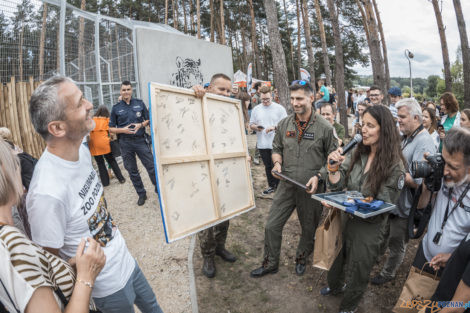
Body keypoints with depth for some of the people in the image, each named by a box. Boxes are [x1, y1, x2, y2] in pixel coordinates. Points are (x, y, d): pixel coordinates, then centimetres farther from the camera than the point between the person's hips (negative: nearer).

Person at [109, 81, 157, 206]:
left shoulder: (139, 103, 5)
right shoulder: (116, 108, 4)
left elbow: (148, 119, 11)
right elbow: (111, 128, 6)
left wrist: (141, 125, -9)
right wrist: (123, 130, -12)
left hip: (140, 140, -1)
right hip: (125, 143, 1)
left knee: (151, 166, -2)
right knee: (132, 170, 8)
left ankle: (158, 189, 15)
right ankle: (141, 194, 22)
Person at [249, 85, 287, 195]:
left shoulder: (279, 108, -2)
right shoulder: (256, 109, 9)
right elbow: (251, 124, 14)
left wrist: (274, 127, -20)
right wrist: (256, 127, -9)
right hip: (262, 144, 4)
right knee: (267, 166, 15)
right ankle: (271, 186, 30)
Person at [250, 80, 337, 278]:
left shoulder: (325, 127, -8)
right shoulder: (284, 124, 1)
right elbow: (276, 148, 13)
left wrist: (319, 176, -16)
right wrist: (277, 163, -8)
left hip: (311, 188, -2)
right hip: (287, 185, 3)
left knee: (309, 228, 16)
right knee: (272, 226, 6)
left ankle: (301, 259, 43)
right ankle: (270, 263, 27)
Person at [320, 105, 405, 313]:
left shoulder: (394, 166, -19)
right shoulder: (357, 154, -6)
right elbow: (336, 185, -4)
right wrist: (334, 168, -26)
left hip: (368, 227, -4)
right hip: (345, 219, 4)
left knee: (357, 272, 17)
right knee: (336, 257, 25)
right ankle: (335, 286, 56)